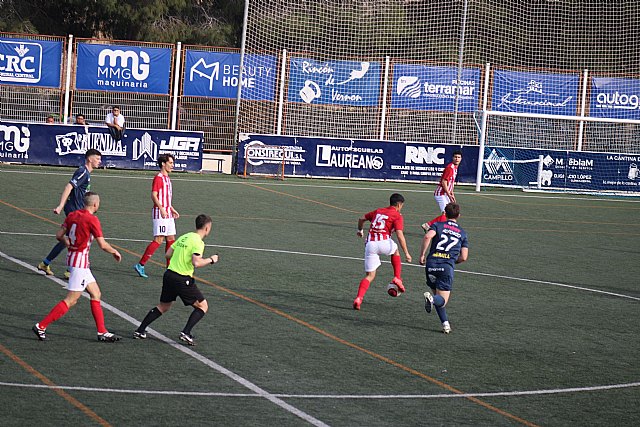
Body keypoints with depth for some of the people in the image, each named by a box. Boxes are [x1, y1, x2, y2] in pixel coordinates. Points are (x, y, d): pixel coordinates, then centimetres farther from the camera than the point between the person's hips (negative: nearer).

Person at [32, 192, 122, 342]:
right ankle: (41, 326, -7)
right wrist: (115, 252, 2)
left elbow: (59, 235, 7)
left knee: (96, 294, 14)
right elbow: (103, 245, -15)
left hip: (72, 256, 9)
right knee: (70, 301, -6)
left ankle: (102, 332, 16)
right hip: (80, 261, -9)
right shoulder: (92, 220, -15)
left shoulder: (72, 215, 6)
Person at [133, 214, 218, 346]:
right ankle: (186, 333, -6)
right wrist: (211, 260, -8)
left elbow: (168, 254, 16)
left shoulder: (184, 237, 13)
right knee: (203, 306, 5)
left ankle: (140, 331, 21)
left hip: (169, 274, 8)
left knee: (163, 307, 22)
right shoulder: (197, 242, -12)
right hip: (183, 279, -8)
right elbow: (196, 263, -23)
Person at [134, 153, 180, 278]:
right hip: (160, 214, -10)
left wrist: (172, 210, 26)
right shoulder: (158, 178, -11)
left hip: (168, 213, 10)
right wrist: (161, 209, -29)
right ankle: (140, 265, -10)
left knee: (171, 239, 9)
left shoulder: (167, 178, 18)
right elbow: (154, 195, -20)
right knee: (158, 240, -12)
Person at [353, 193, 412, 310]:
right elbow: (400, 235, -6)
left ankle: (359, 298, -11)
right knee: (395, 251, 33)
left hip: (370, 244, 4)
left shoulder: (378, 211, 22)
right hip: (383, 242, -4)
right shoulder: (397, 216, 5)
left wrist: (360, 230, 50)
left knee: (370, 275, 9)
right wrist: (406, 253, -5)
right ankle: (397, 279, 25)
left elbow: (361, 219, 30)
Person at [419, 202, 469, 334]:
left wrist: (422, 255, -6)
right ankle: (432, 299, -35)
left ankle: (445, 323, 8)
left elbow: (427, 236, -13)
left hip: (431, 264, 1)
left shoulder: (437, 225, 10)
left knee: (437, 296, 18)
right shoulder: (462, 233, 16)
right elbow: (464, 257, 8)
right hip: (447, 267, -1)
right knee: (442, 300, -1)